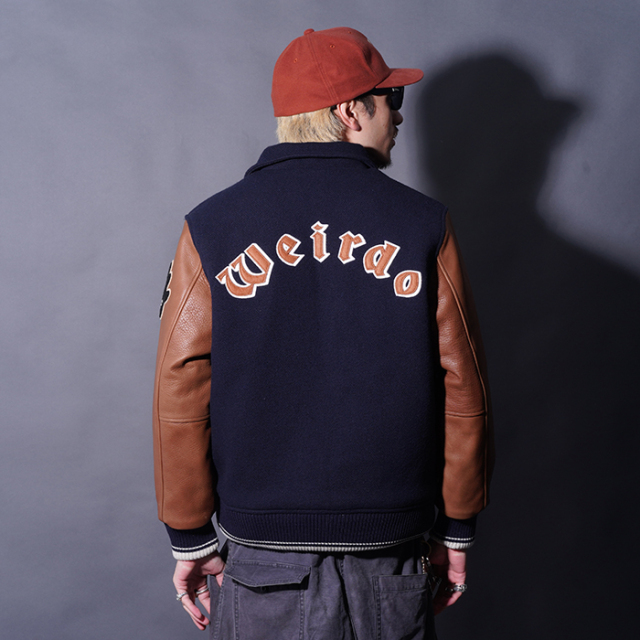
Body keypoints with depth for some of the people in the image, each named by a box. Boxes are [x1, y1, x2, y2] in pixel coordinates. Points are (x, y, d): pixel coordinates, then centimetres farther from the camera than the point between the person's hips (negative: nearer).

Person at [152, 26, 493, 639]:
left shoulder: (211, 227, -4)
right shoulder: (423, 225, -5)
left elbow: (180, 392, -6)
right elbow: (462, 390, -4)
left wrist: (190, 540, 3)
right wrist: (457, 531, 8)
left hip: (261, 563, 1)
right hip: (393, 562, 0)